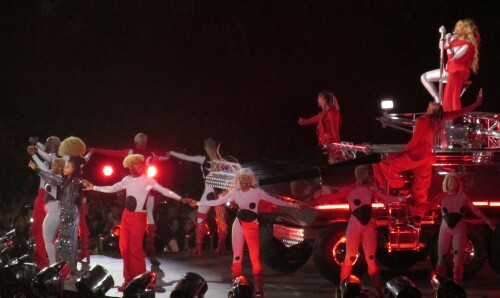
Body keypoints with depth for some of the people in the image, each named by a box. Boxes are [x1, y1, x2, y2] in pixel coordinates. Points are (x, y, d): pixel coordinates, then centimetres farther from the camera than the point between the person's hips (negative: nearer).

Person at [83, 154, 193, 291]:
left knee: (135, 248, -11)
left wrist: (181, 199, -23)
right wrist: (93, 187, 15)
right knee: (124, 247, 7)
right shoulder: (127, 180, 6)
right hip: (126, 215, 5)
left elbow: (164, 191, -13)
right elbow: (112, 189, 15)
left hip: (139, 217, -5)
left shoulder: (148, 180, -8)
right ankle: (128, 279, 19)